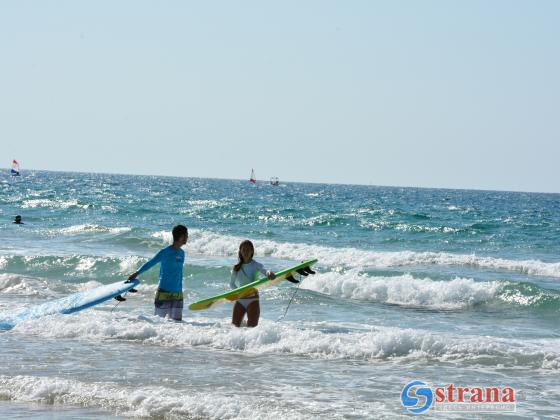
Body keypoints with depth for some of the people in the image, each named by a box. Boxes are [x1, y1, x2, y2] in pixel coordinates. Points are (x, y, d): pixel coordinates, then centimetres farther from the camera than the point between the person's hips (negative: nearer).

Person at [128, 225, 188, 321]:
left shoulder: (181, 253, 12)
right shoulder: (166, 252, -10)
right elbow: (150, 263, -16)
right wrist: (137, 273, -26)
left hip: (177, 294, 7)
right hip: (164, 293, -7)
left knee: (177, 320, 1)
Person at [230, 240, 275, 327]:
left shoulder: (256, 265, -4)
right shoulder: (236, 268, 4)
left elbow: (264, 271, -23)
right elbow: (232, 283, 6)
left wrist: (269, 273, -47)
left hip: (253, 300, -3)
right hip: (240, 300, 3)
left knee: (252, 327, -7)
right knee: (234, 326, 4)